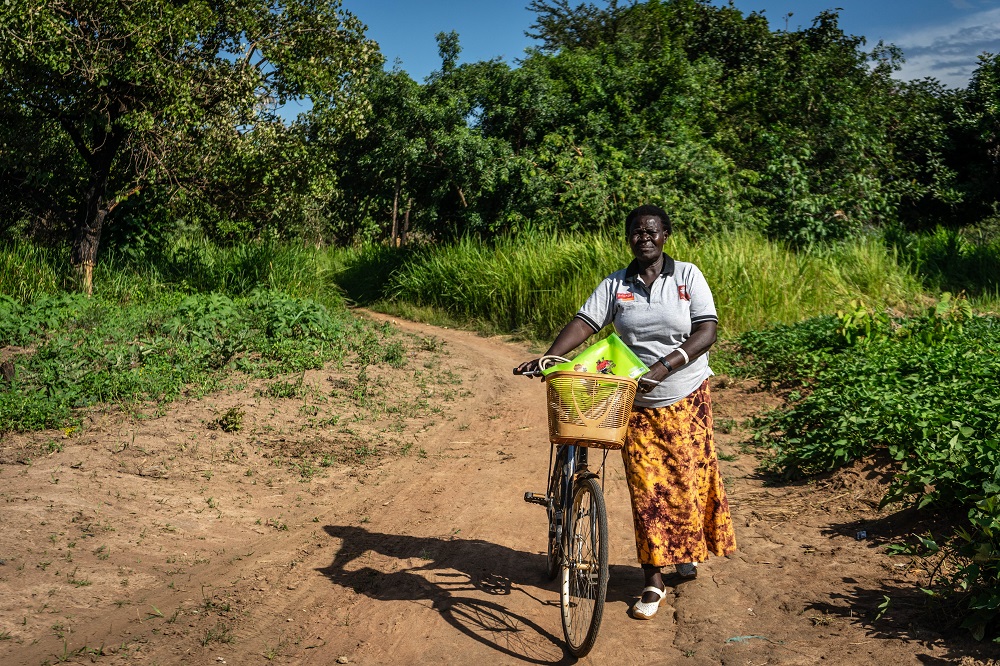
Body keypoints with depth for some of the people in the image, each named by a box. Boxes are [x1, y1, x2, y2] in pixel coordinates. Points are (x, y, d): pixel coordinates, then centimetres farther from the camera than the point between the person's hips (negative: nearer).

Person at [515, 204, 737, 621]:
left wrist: (665, 366, -23)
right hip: (637, 403, 1)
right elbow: (583, 323, -8)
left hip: (686, 398, -1)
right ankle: (653, 582, 8)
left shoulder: (687, 276, -2)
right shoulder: (615, 285, 2)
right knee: (645, 489, 0)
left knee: (690, 478, 6)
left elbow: (707, 330, -10)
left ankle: (689, 548, 37)